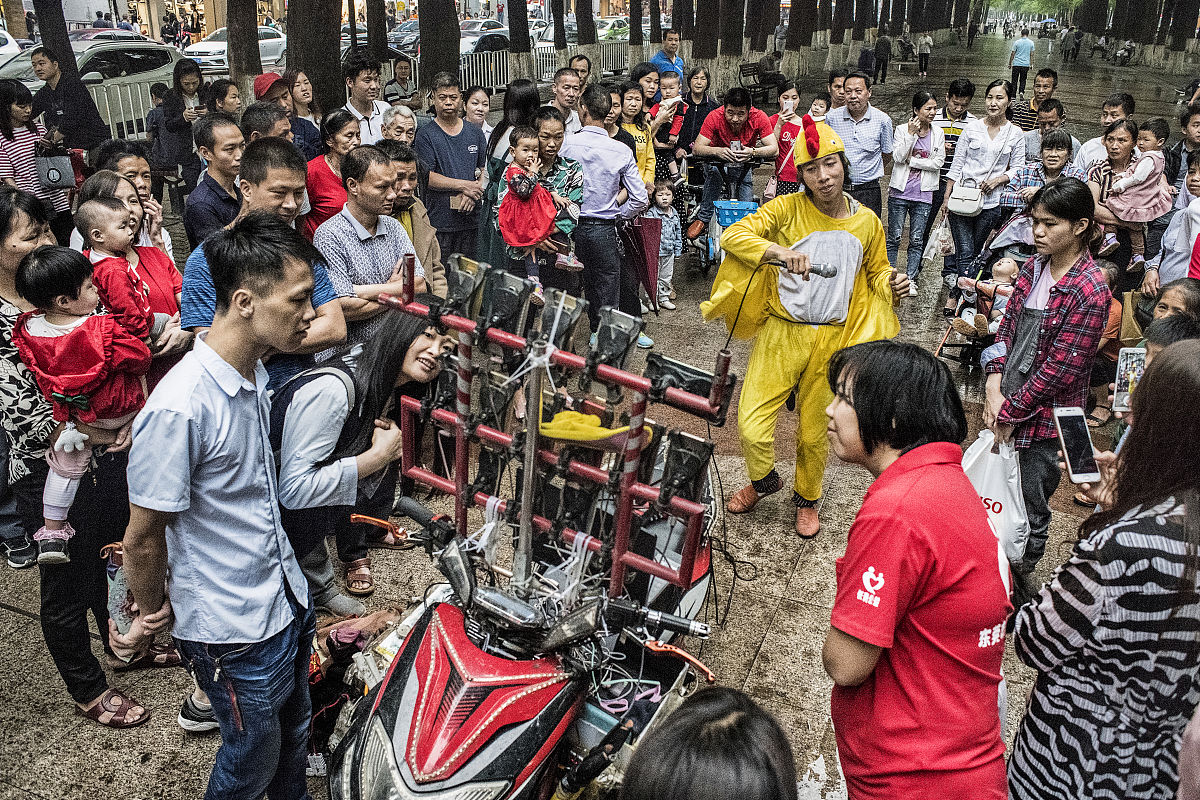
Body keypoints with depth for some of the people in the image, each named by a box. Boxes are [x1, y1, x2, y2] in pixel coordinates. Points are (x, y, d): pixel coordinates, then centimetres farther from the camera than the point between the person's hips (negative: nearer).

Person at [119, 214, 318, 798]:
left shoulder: (255, 374, 0)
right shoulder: (179, 408, -29)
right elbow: (142, 541, -18)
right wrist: (151, 616, -2)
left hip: (287, 599, 7)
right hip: (234, 631, -7)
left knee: (293, 736, 26)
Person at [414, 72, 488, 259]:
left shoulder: (475, 133, 12)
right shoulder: (425, 135, -1)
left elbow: (485, 170, 12)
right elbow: (427, 177, -9)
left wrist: (472, 193, -7)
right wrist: (464, 185, -14)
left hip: (471, 220, 4)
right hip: (439, 220, -4)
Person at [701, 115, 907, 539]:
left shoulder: (867, 223, 3)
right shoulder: (787, 208, -7)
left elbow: (875, 271, 19)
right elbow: (733, 235, -19)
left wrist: (892, 284, -5)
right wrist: (779, 252, -35)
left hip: (832, 341, 2)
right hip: (781, 333, -1)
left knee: (814, 433, 12)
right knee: (752, 425, -5)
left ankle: (807, 499, 40)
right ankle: (763, 480, 29)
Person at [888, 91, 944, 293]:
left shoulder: (938, 133, 7)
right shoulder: (902, 130, 0)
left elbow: (938, 162, -2)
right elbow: (898, 157, -12)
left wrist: (911, 161, -8)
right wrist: (911, 134, -16)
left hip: (923, 194, 2)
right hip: (900, 192, -2)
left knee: (916, 240, 4)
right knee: (894, 237, 2)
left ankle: (911, 279, 12)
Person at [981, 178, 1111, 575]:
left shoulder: (1090, 292, -19)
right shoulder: (1035, 266, 3)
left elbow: (1060, 369, -19)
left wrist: (1010, 411, -14)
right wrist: (995, 387, -7)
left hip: (1045, 415, -6)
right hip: (1007, 404, 6)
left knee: (1029, 509, 8)